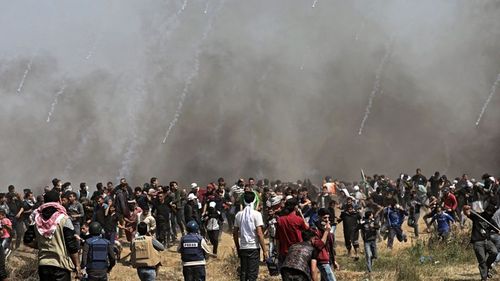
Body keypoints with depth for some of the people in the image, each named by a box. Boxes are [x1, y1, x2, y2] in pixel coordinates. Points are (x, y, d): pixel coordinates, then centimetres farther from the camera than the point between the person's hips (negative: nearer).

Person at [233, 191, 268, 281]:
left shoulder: (239, 215, 6)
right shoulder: (256, 214, -8)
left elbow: (235, 234, 10)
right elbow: (259, 234, -13)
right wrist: (264, 250, -8)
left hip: (243, 247, 4)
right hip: (254, 247, -4)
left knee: (243, 273, 11)